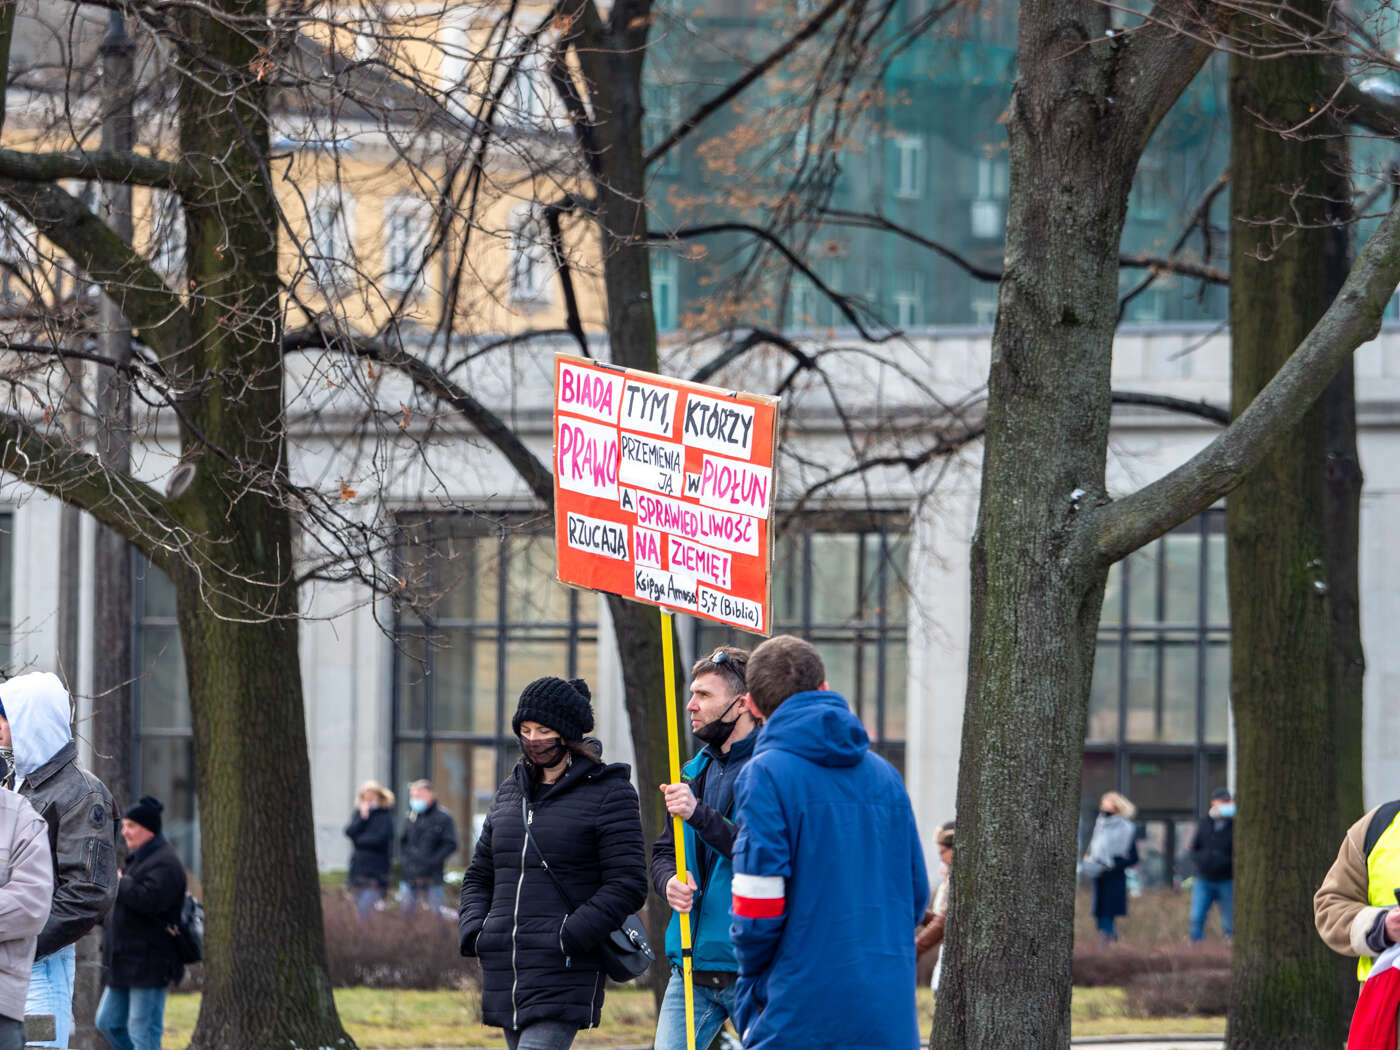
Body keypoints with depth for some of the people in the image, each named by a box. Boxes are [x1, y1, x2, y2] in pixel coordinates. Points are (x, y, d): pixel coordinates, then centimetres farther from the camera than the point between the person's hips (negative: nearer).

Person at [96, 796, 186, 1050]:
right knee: (108, 1022, 13)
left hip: (149, 966, -11)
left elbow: (150, 899, -28)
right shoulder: (138, 859, 20)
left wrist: (119, 882, -15)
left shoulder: (165, 862, -13)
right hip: (126, 964, 11)